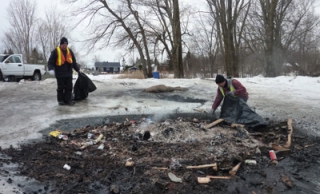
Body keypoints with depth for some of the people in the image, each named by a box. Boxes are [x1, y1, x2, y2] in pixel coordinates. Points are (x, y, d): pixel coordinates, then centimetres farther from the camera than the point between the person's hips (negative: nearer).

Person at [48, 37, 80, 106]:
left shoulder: (69, 51, 12)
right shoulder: (55, 51, -3)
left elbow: (74, 62, 20)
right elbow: (50, 62, -5)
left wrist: (78, 70, 22)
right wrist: (51, 69, -21)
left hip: (68, 74, 4)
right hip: (60, 74, -4)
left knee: (69, 88, 3)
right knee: (61, 88, 3)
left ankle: (67, 100, 9)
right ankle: (60, 100, 14)